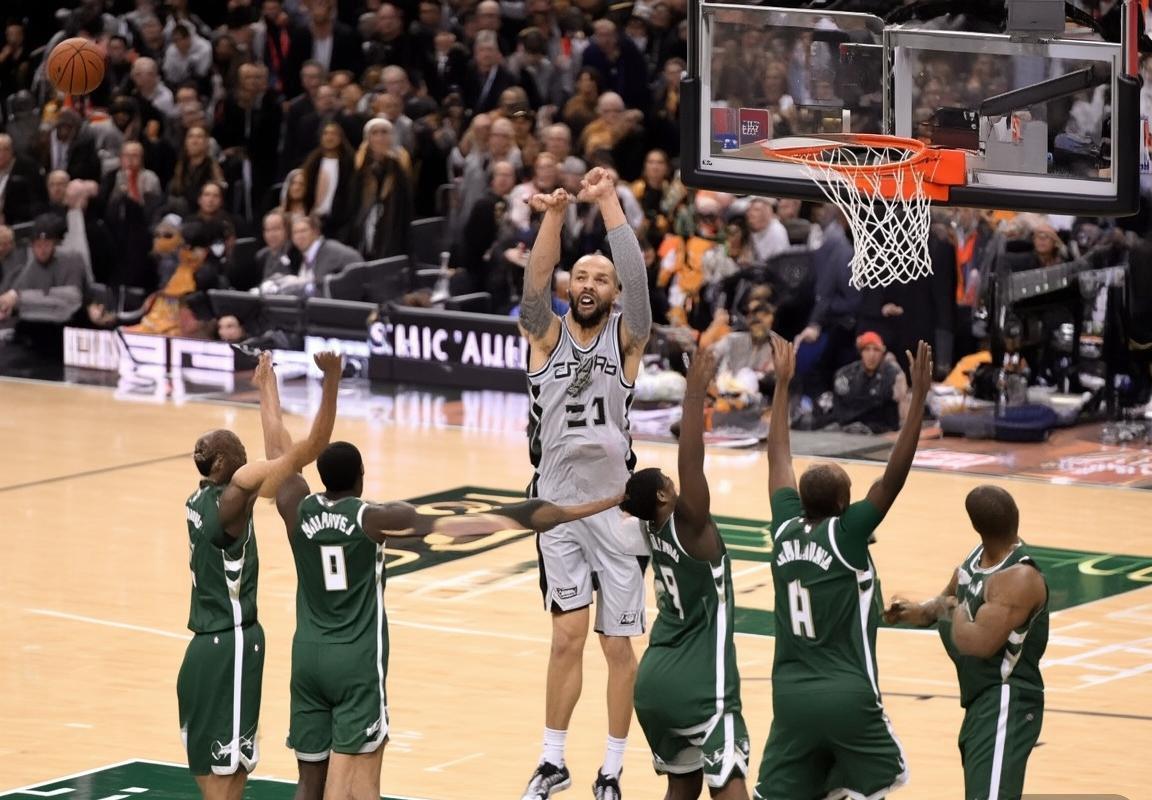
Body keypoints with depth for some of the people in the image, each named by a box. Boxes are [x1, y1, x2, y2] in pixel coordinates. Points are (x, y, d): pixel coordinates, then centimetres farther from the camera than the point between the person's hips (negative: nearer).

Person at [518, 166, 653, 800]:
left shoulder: (625, 340, -1)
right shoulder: (547, 336, 2)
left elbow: (637, 279, -16)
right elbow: (534, 282, -16)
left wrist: (608, 204, -22)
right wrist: (554, 216, -30)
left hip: (615, 505, -1)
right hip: (557, 503, 1)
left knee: (617, 644, 3)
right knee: (567, 637, 6)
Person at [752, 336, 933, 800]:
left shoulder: (785, 530, 2)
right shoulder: (845, 535, -12)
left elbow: (778, 459, 15)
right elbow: (893, 478, -19)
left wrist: (782, 382, 25)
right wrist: (919, 398, -20)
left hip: (791, 694, 5)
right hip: (847, 694, -5)